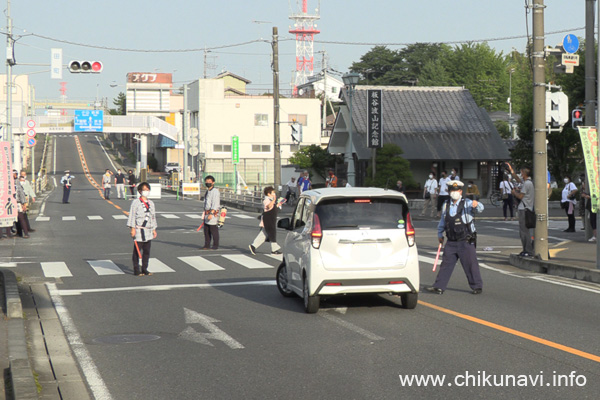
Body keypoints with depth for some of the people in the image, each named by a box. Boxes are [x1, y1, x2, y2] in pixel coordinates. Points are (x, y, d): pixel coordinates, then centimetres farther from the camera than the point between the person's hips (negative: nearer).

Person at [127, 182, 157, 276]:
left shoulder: (151, 203, 14)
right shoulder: (136, 202, -5)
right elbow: (132, 215, -7)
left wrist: (154, 229, 18)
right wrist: (132, 228, -13)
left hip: (148, 231, 6)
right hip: (139, 230, -6)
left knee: (147, 251, 8)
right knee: (137, 251, -2)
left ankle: (144, 269, 17)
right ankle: (136, 270, 3)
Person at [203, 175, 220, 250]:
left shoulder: (215, 192, -12)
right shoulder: (208, 191, 17)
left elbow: (215, 204, -20)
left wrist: (211, 214, -27)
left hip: (213, 213, -9)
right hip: (207, 213, 9)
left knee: (213, 230, -5)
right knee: (206, 230, 9)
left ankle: (215, 246, 2)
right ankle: (207, 245, 13)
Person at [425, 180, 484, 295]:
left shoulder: (467, 203, -4)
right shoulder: (446, 205, 9)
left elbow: (480, 208, -22)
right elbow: (442, 221, 22)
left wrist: (476, 205, -45)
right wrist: (440, 234, 28)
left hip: (466, 242, -4)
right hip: (451, 242, 4)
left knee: (470, 264, 0)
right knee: (446, 264, 4)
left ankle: (477, 287, 13)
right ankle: (439, 287, 8)